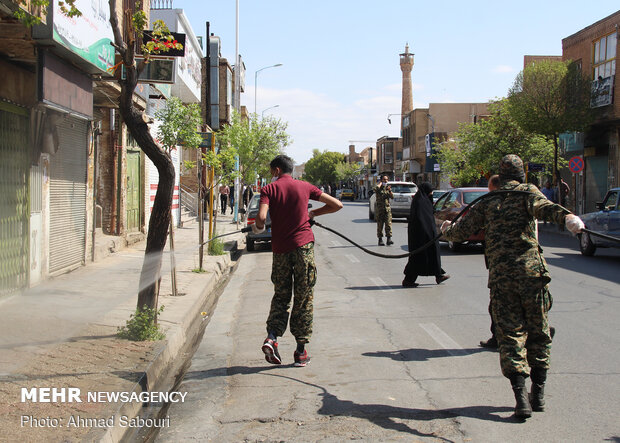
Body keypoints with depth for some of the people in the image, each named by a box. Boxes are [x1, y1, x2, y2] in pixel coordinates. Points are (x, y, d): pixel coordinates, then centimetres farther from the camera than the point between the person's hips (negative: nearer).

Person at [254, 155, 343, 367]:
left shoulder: (269, 189, 0)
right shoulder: (305, 187, 6)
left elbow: (261, 217, -17)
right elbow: (337, 205, 8)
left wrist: (258, 227, 5)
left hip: (280, 248, 0)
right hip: (303, 246, 0)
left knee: (281, 296, 14)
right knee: (304, 299, 5)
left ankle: (272, 337, -5)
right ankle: (301, 351, 7)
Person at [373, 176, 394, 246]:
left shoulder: (387, 188, 13)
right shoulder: (379, 188, 0)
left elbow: (392, 197, 4)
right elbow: (375, 189, -26)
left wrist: (390, 190, -12)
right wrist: (380, 184, -10)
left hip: (387, 208, 3)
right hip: (379, 208, -3)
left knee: (388, 224, -5)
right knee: (380, 225, 1)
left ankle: (389, 239, -5)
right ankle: (380, 240, 7)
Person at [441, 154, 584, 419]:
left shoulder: (487, 202, 13)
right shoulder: (527, 192, 4)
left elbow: (463, 231, 14)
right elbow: (543, 207, -19)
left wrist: (447, 230, 37)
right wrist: (566, 216, -39)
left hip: (500, 276, 2)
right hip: (531, 272, -2)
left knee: (510, 335, 4)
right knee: (539, 332, 12)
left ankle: (521, 398, -6)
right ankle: (538, 394, 19)